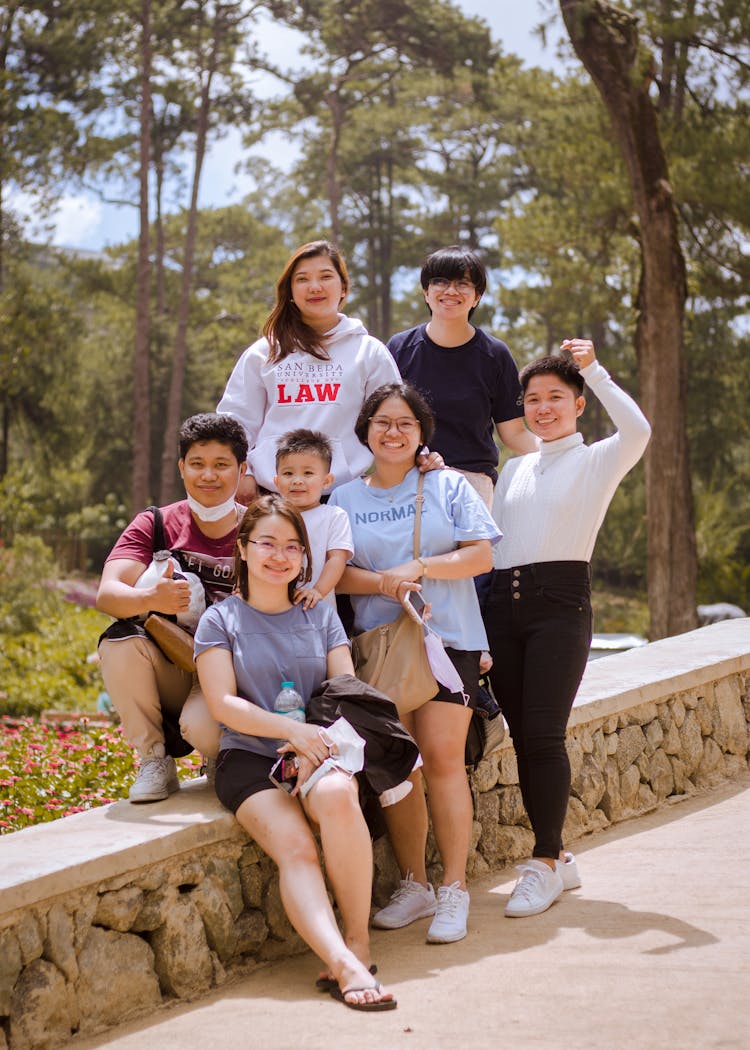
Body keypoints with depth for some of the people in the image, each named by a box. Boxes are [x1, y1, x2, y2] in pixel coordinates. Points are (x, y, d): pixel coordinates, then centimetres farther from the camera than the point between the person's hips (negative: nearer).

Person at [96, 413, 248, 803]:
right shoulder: (156, 525, 1)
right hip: (168, 677, 2)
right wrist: (149, 599, -39)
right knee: (120, 640, -28)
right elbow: (107, 594, -15)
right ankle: (154, 761, -11)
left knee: (202, 725, -34)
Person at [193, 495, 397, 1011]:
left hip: (317, 753, 1)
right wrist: (293, 728, -16)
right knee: (295, 846, -30)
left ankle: (357, 939, -26)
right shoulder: (220, 620, 10)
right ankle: (344, 965, -47)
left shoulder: (320, 615, 18)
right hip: (249, 757, -1)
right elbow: (223, 703, -1)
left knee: (336, 794, -36)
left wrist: (316, 745, -12)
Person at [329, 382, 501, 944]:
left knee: (443, 758, -10)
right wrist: (384, 582, -13)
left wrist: (419, 567, -11)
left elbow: (481, 556, 1)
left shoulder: (448, 485, 8)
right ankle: (414, 886, 10)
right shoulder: (345, 498, 13)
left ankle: (454, 889, -4)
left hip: (448, 638, -2)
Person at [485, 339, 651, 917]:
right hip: (504, 602, 5)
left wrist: (593, 369, -12)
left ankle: (545, 863, -5)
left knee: (543, 735, -13)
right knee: (523, 737, 3)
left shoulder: (597, 460, 5)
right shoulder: (515, 467, 20)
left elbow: (638, 430, -17)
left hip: (560, 599, -5)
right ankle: (558, 857, 14)